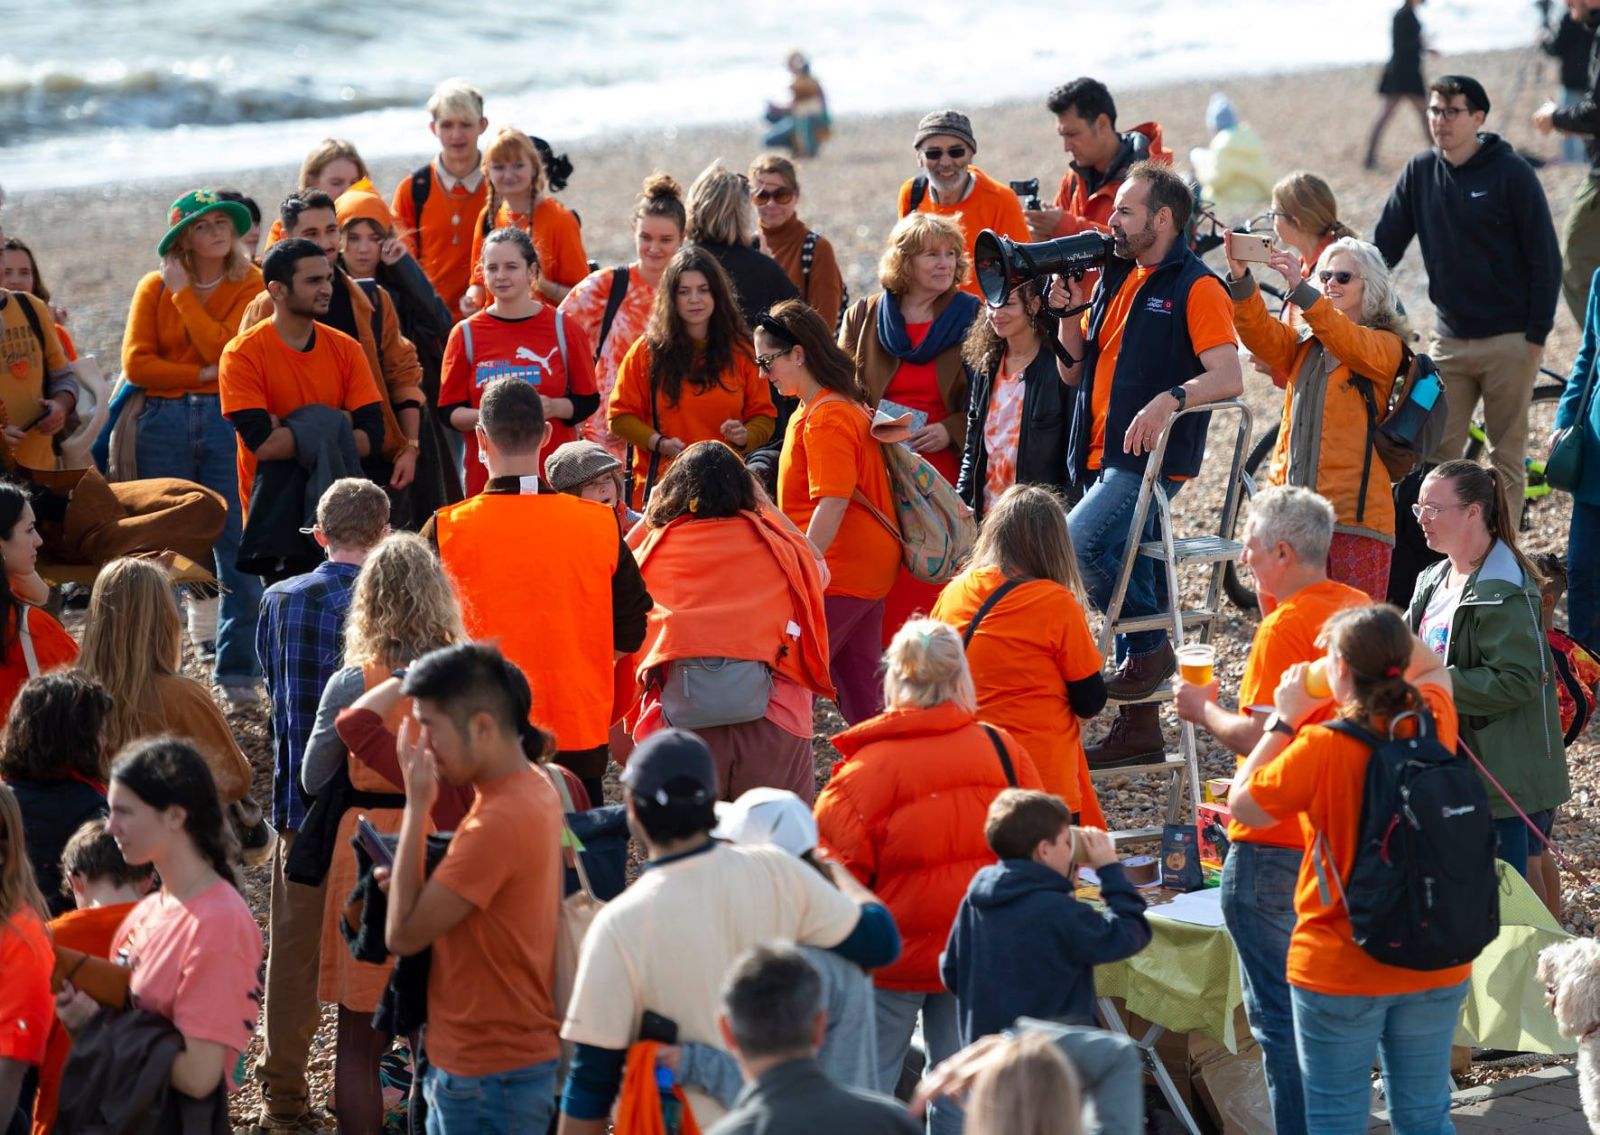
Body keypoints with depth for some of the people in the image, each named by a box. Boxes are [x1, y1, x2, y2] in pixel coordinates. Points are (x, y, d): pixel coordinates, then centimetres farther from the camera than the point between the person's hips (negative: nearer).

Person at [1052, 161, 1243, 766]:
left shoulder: (1195, 288, -8)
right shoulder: (1116, 279, 16)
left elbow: (1228, 377, -19)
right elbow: (1074, 371, 19)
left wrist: (1170, 398, -34)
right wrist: (1070, 312, 2)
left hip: (1152, 458, -8)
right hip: (1104, 458, 8)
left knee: (1080, 541, -26)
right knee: (1127, 574, 10)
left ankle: (1150, 647, -9)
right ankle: (1138, 727, 16)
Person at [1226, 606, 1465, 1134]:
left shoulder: (1323, 748, -20)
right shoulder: (1433, 724, -4)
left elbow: (1243, 803, -6)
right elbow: (1432, 666, 20)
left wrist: (1285, 721, -2)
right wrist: (1386, 637, 5)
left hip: (1340, 971, -5)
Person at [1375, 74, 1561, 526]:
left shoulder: (1512, 173, -8)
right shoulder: (1420, 171, 3)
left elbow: (1545, 259, -7)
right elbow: (1385, 246, 7)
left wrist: (1537, 336, -10)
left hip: (1509, 341, -4)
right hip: (1449, 338, 4)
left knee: (1507, 456, 3)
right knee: (1435, 455, 1)